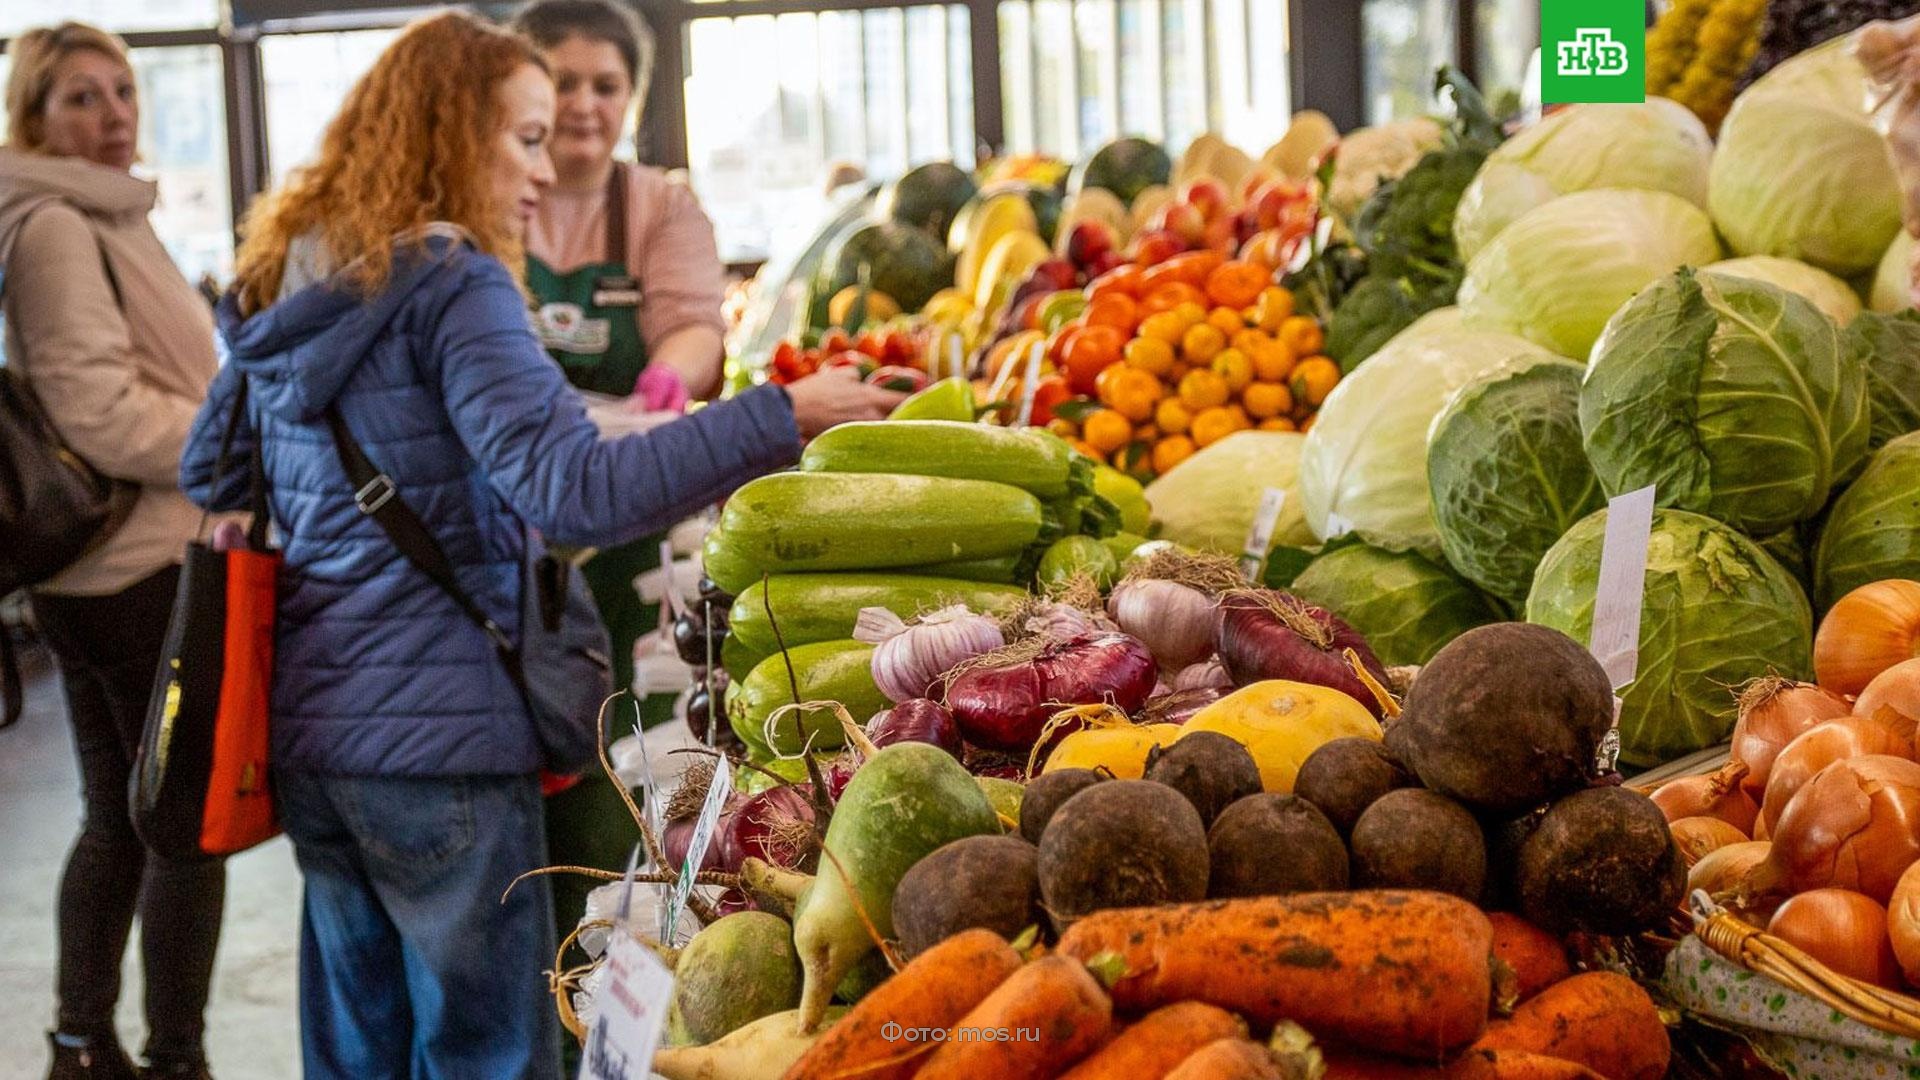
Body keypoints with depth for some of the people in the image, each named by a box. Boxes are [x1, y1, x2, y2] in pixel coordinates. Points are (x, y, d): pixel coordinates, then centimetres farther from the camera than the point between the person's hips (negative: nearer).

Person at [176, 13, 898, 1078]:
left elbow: (208, 470, 22)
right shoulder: (452, 288, -14)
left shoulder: (283, 283, 11)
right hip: (432, 732, -8)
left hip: (305, 729, 8)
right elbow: (576, 491, -24)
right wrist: (780, 417, -22)